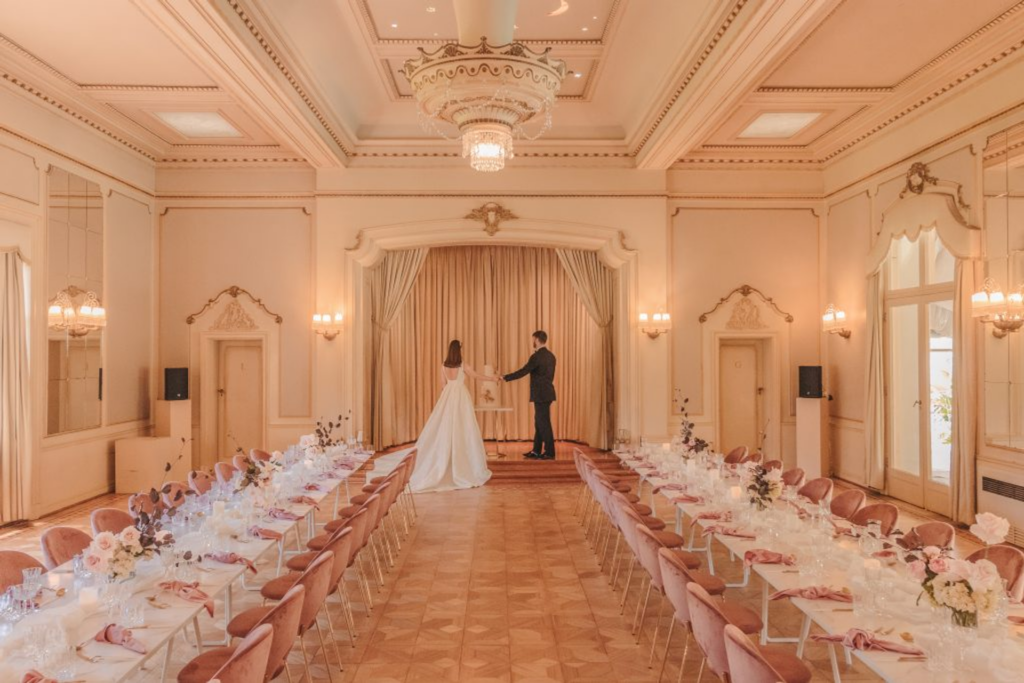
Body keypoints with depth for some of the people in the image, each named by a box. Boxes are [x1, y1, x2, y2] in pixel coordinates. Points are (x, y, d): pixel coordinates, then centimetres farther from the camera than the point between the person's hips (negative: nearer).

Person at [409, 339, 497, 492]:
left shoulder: (444, 366, 4)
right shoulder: (463, 366, -7)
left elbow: (444, 382, 13)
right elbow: (475, 376, 5)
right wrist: (492, 378, 17)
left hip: (448, 396, 4)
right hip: (460, 397, -4)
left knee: (446, 428, 5)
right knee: (462, 429, 0)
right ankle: (467, 467, 4)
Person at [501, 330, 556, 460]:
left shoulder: (536, 357, -17)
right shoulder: (550, 355, 10)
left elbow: (522, 372, -18)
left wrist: (505, 377, -10)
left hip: (541, 395, -9)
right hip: (546, 393, 9)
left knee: (544, 423, -2)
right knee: (539, 422, 14)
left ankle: (549, 452, 3)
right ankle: (536, 451, 20)